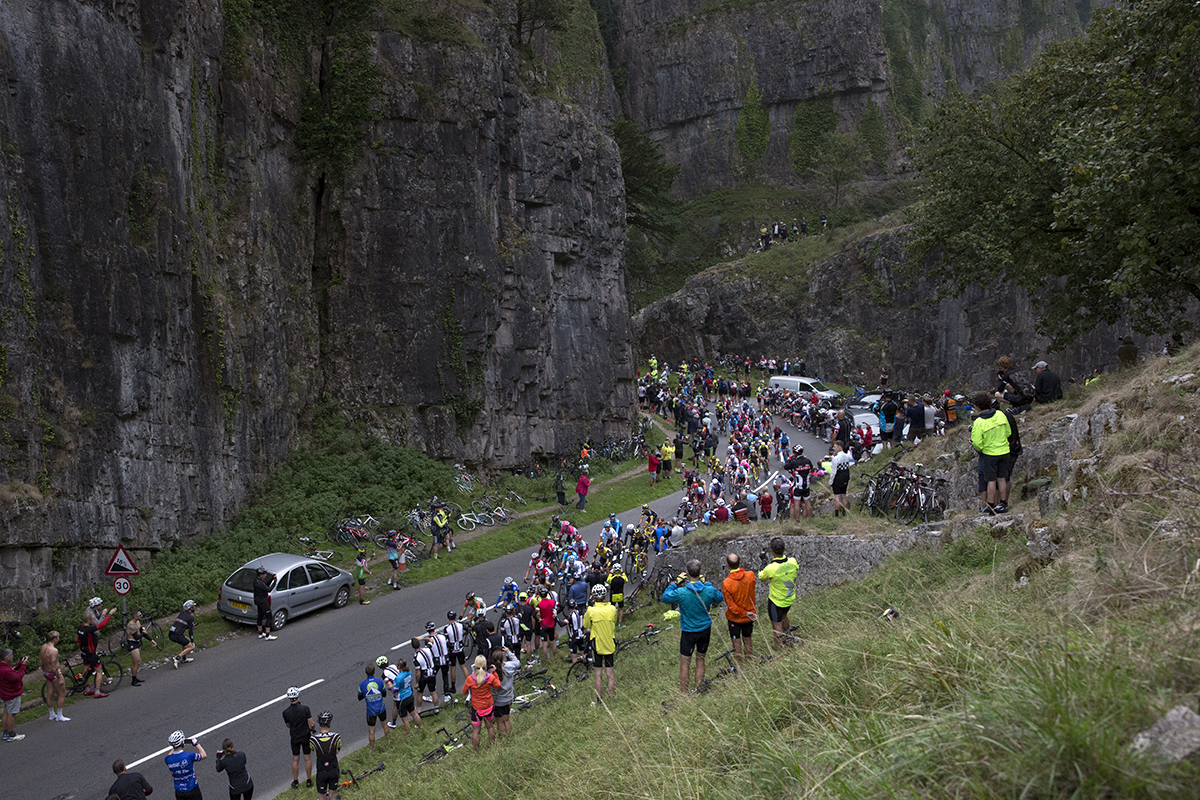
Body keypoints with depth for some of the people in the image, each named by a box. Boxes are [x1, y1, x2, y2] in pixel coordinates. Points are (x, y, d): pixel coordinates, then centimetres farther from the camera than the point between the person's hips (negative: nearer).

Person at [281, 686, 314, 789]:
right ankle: (308, 780, 24)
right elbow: (311, 724, -16)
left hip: (294, 737, 1)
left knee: (295, 760, 16)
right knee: (307, 759, 14)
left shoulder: (286, 712, -15)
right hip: (306, 737, -1)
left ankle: (295, 781, 25)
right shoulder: (305, 708, -21)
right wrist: (313, 729, 5)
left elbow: (288, 725, 2)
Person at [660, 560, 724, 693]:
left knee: (685, 663, 8)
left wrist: (676, 582, -2)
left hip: (688, 631, -3)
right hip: (705, 629, 3)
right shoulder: (709, 590, -16)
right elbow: (719, 598, 8)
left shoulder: (681, 592, -23)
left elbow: (665, 597, -4)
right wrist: (706, 583, 7)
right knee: (700, 659, 19)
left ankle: (684, 694, 13)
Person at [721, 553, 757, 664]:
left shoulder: (726, 583, -25)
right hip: (750, 617, 3)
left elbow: (731, 605, -20)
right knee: (748, 641, 21)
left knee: (737, 644, 12)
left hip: (734, 618, -3)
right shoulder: (750, 575, -18)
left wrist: (745, 613, -12)